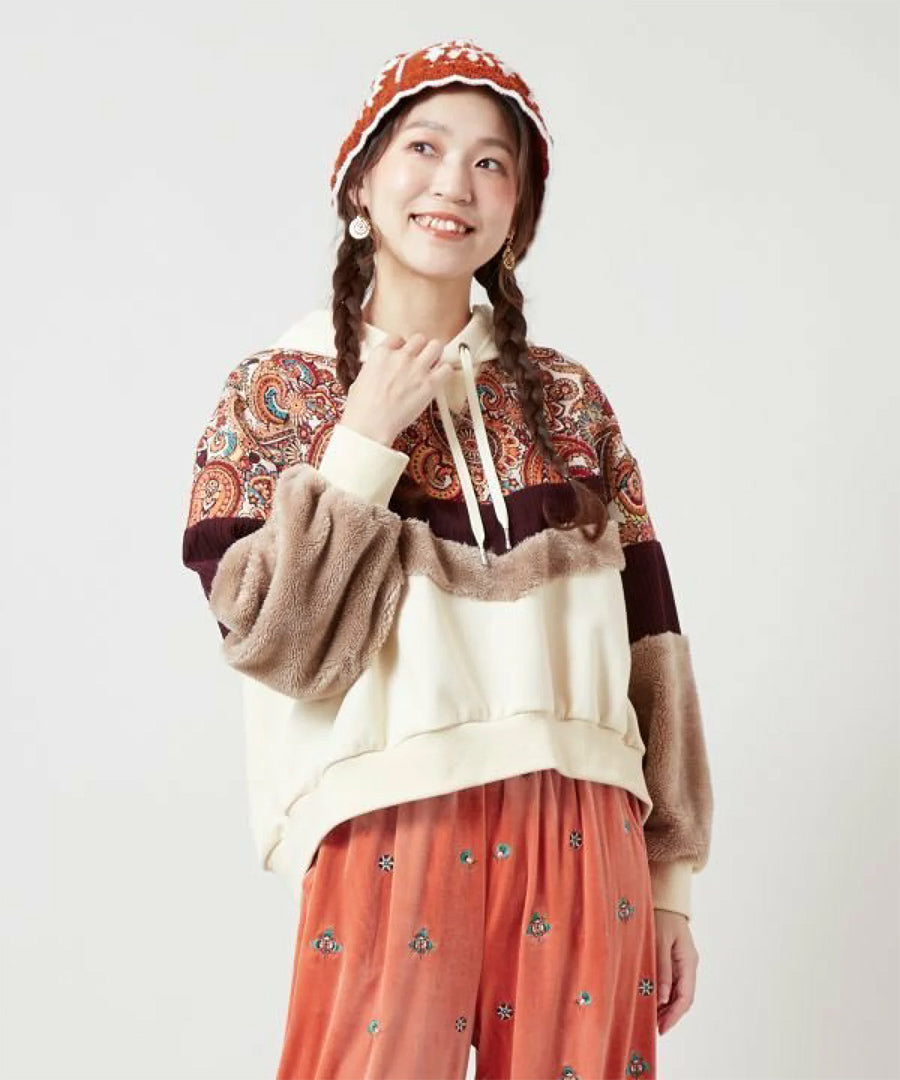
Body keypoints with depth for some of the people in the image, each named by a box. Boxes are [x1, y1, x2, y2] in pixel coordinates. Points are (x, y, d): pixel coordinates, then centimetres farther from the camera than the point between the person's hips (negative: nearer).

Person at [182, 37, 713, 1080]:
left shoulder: (568, 396, 7)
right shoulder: (279, 390, 1)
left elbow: (643, 638, 7)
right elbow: (276, 640, -8)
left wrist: (667, 880, 6)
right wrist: (365, 439, -11)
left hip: (582, 845, 3)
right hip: (392, 839, -2)